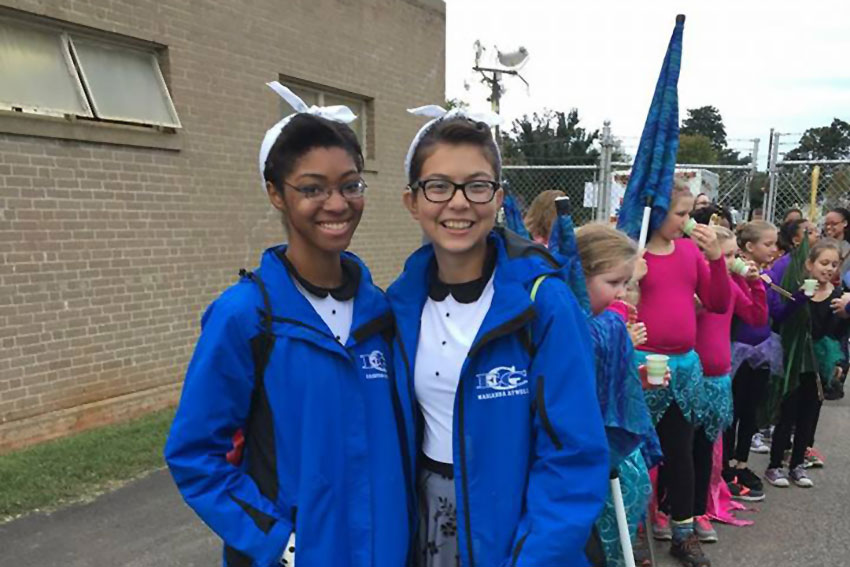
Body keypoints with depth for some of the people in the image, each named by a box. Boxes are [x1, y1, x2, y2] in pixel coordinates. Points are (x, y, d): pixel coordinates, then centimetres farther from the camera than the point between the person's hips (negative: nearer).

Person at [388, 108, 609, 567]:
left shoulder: (543, 300, -19)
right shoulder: (403, 301, -5)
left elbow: (574, 457, -17)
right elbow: (400, 430, 4)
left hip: (514, 529, -4)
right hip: (426, 520, 4)